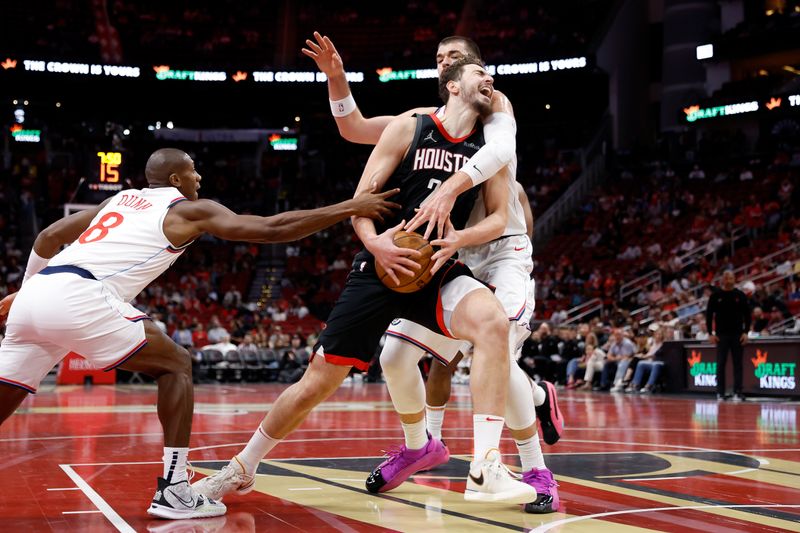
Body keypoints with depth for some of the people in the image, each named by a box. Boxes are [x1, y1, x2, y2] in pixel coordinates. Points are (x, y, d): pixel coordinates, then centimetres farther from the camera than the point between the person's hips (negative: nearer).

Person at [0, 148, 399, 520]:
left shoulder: (120, 199, 31)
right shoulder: (189, 209, 12)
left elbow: (48, 238, 30)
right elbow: (271, 229, 4)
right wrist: (351, 208, 9)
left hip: (35, 294, 7)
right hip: (79, 297, -7)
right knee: (175, 365, 8)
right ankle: (173, 491, 2)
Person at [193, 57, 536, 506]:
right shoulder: (410, 128, -2)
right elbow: (361, 198, -3)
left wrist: (458, 238, -14)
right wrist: (373, 241, -22)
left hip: (436, 270, 2)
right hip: (381, 267, -2)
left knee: (493, 321, -32)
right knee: (317, 383, 1)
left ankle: (486, 470, -32)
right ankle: (242, 468, 25)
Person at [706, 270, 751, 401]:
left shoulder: (740, 296, 4)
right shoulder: (715, 296, 3)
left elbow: (747, 315, 4)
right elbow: (709, 314, 4)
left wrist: (745, 332, -5)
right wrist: (710, 333, -3)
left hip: (737, 335, 0)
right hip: (721, 335, 0)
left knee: (737, 364, 1)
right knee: (720, 364, 0)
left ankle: (737, 393, 4)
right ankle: (720, 393, 4)